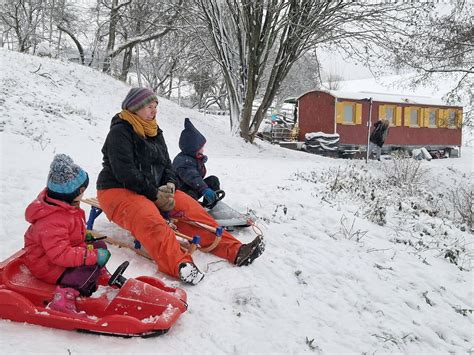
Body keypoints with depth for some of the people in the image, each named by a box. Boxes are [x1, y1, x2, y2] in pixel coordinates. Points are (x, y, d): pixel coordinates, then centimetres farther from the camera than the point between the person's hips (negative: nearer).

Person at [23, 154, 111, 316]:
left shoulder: (62, 205, -2)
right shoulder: (53, 221, -35)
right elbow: (60, 254, -38)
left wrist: (83, 236, 9)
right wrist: (93, 256, -38)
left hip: (64, 253, 10)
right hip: (48, 265, -10)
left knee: (100, 247, 10)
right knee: (91, 267, -26)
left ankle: (101, 278, 16)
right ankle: (64, 296, -31)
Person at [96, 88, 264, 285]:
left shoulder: (155, 132, 14)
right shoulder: (120, 132, -12)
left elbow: (166, 164, 16)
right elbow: (124, 172, -21)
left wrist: (169, 184, -7)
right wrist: (155, 194, -20)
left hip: (154, 190, 7)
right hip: (118, 190, -7)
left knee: (189, 207, -14)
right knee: (150, 220, -37)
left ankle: (234, 250, -20)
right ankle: (179, 265, -59)